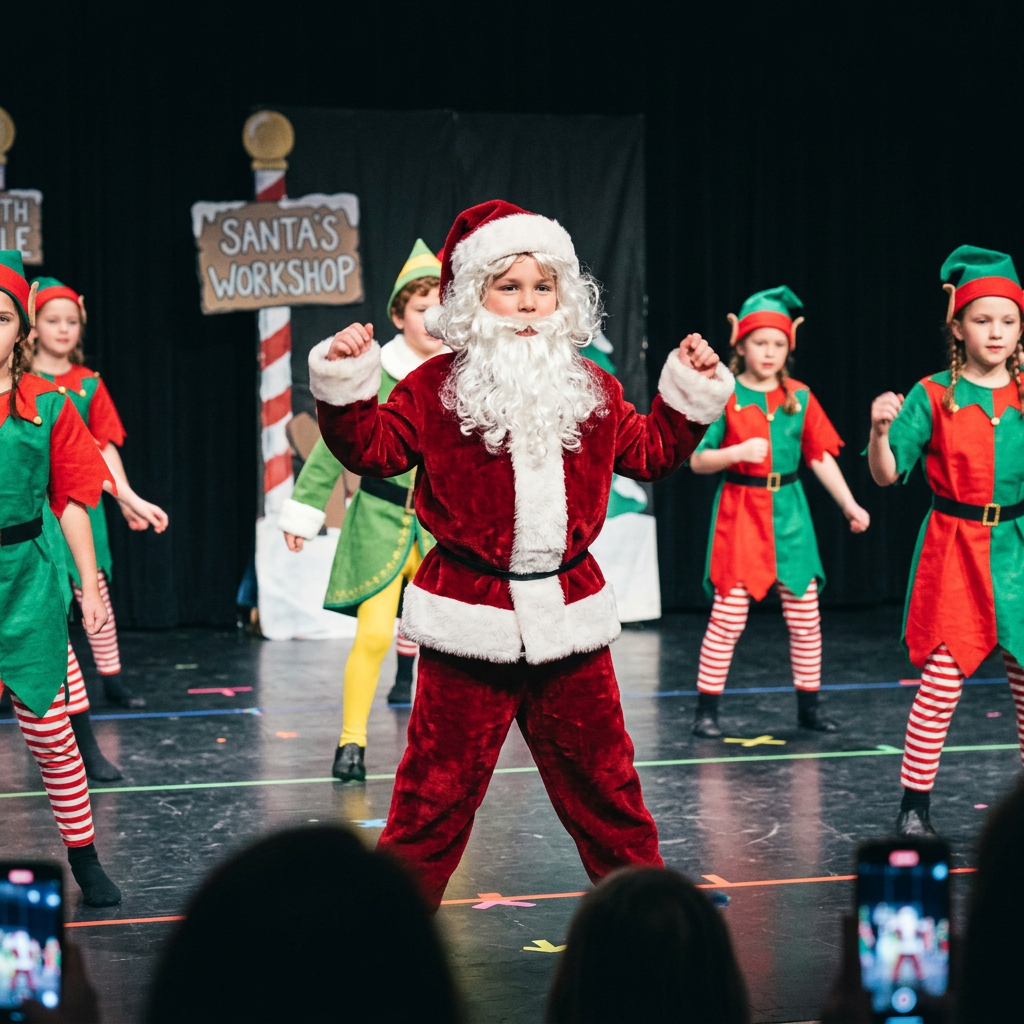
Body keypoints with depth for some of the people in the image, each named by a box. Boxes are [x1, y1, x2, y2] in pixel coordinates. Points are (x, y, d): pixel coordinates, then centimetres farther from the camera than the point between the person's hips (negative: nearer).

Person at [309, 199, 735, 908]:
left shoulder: (591, 390, 10)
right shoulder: (438, 389, -3)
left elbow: (651, 452, 21)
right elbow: (374, 448, -8)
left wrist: (691, 392, 11)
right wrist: (345, 384, -21)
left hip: (567, 614, 4)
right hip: (469, 621, -3)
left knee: (604, 780, 14)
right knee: (438, 785, 1)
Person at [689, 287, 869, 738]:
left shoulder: (799, 397, 6)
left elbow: (822, 458, 7)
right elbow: (697, 460, -4)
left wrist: (850, 505, 1)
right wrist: (737, 453, -21)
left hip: (788, 514, 3)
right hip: (739, 511, -3)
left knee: (805, 613, 5)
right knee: (728, 614, -6)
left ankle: (808, 705, 17)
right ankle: (707, 708, 3)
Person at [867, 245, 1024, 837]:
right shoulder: (934, 397, -3)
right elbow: (886, 475, -6)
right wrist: (881, 430, -23)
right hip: (954, 550, -3)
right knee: (941, 684, -4)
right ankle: (915, 806, 5)